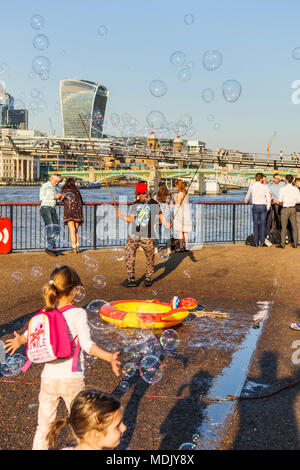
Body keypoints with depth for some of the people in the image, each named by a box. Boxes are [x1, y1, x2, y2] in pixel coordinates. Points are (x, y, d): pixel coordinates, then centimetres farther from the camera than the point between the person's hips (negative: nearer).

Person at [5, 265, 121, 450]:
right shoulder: (78, 313, -15)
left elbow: (30, 333, 14)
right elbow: (87, 344, -25)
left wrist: (19, 341, 34)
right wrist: (110, 357, -31)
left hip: (48, 378, 4)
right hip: (72, 379, -4)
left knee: (44, 427, 19)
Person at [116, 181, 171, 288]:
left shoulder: (154, 204, 2)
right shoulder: (135, 204, 12)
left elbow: (160, 215, 10)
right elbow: (131, 219, 10)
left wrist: (166, 223, -7)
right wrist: (121, 216, -7)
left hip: (147, 236, -2)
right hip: (134, 235, 2)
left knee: (150, 257, 3)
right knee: (129, 254, -12)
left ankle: (148, 278, 21)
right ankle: (131, 279, -8)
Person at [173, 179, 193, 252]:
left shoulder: (180, 193, -14)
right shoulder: (186, 193, 11)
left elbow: (178, 204, -17)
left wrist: (175, 197, -4)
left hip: (180, 213, -8)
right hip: (186, 212, 8)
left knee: (180, 231, -3)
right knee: (185, 231, 11)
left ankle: (181, 247, -4)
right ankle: (186, 247, 13)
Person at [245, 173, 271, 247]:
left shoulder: (252, 187, 1)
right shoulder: (264, 187, -2)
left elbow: (247, 197, 16)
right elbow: (269, 199, -4)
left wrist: (246, 201, 39)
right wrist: (267, 208, 9)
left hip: (255, 206, 0)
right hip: (263, 206, 0)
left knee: (255, 224, 5)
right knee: (262, 224, 3)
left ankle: (256, 242, 3)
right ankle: (262, 242, 3)